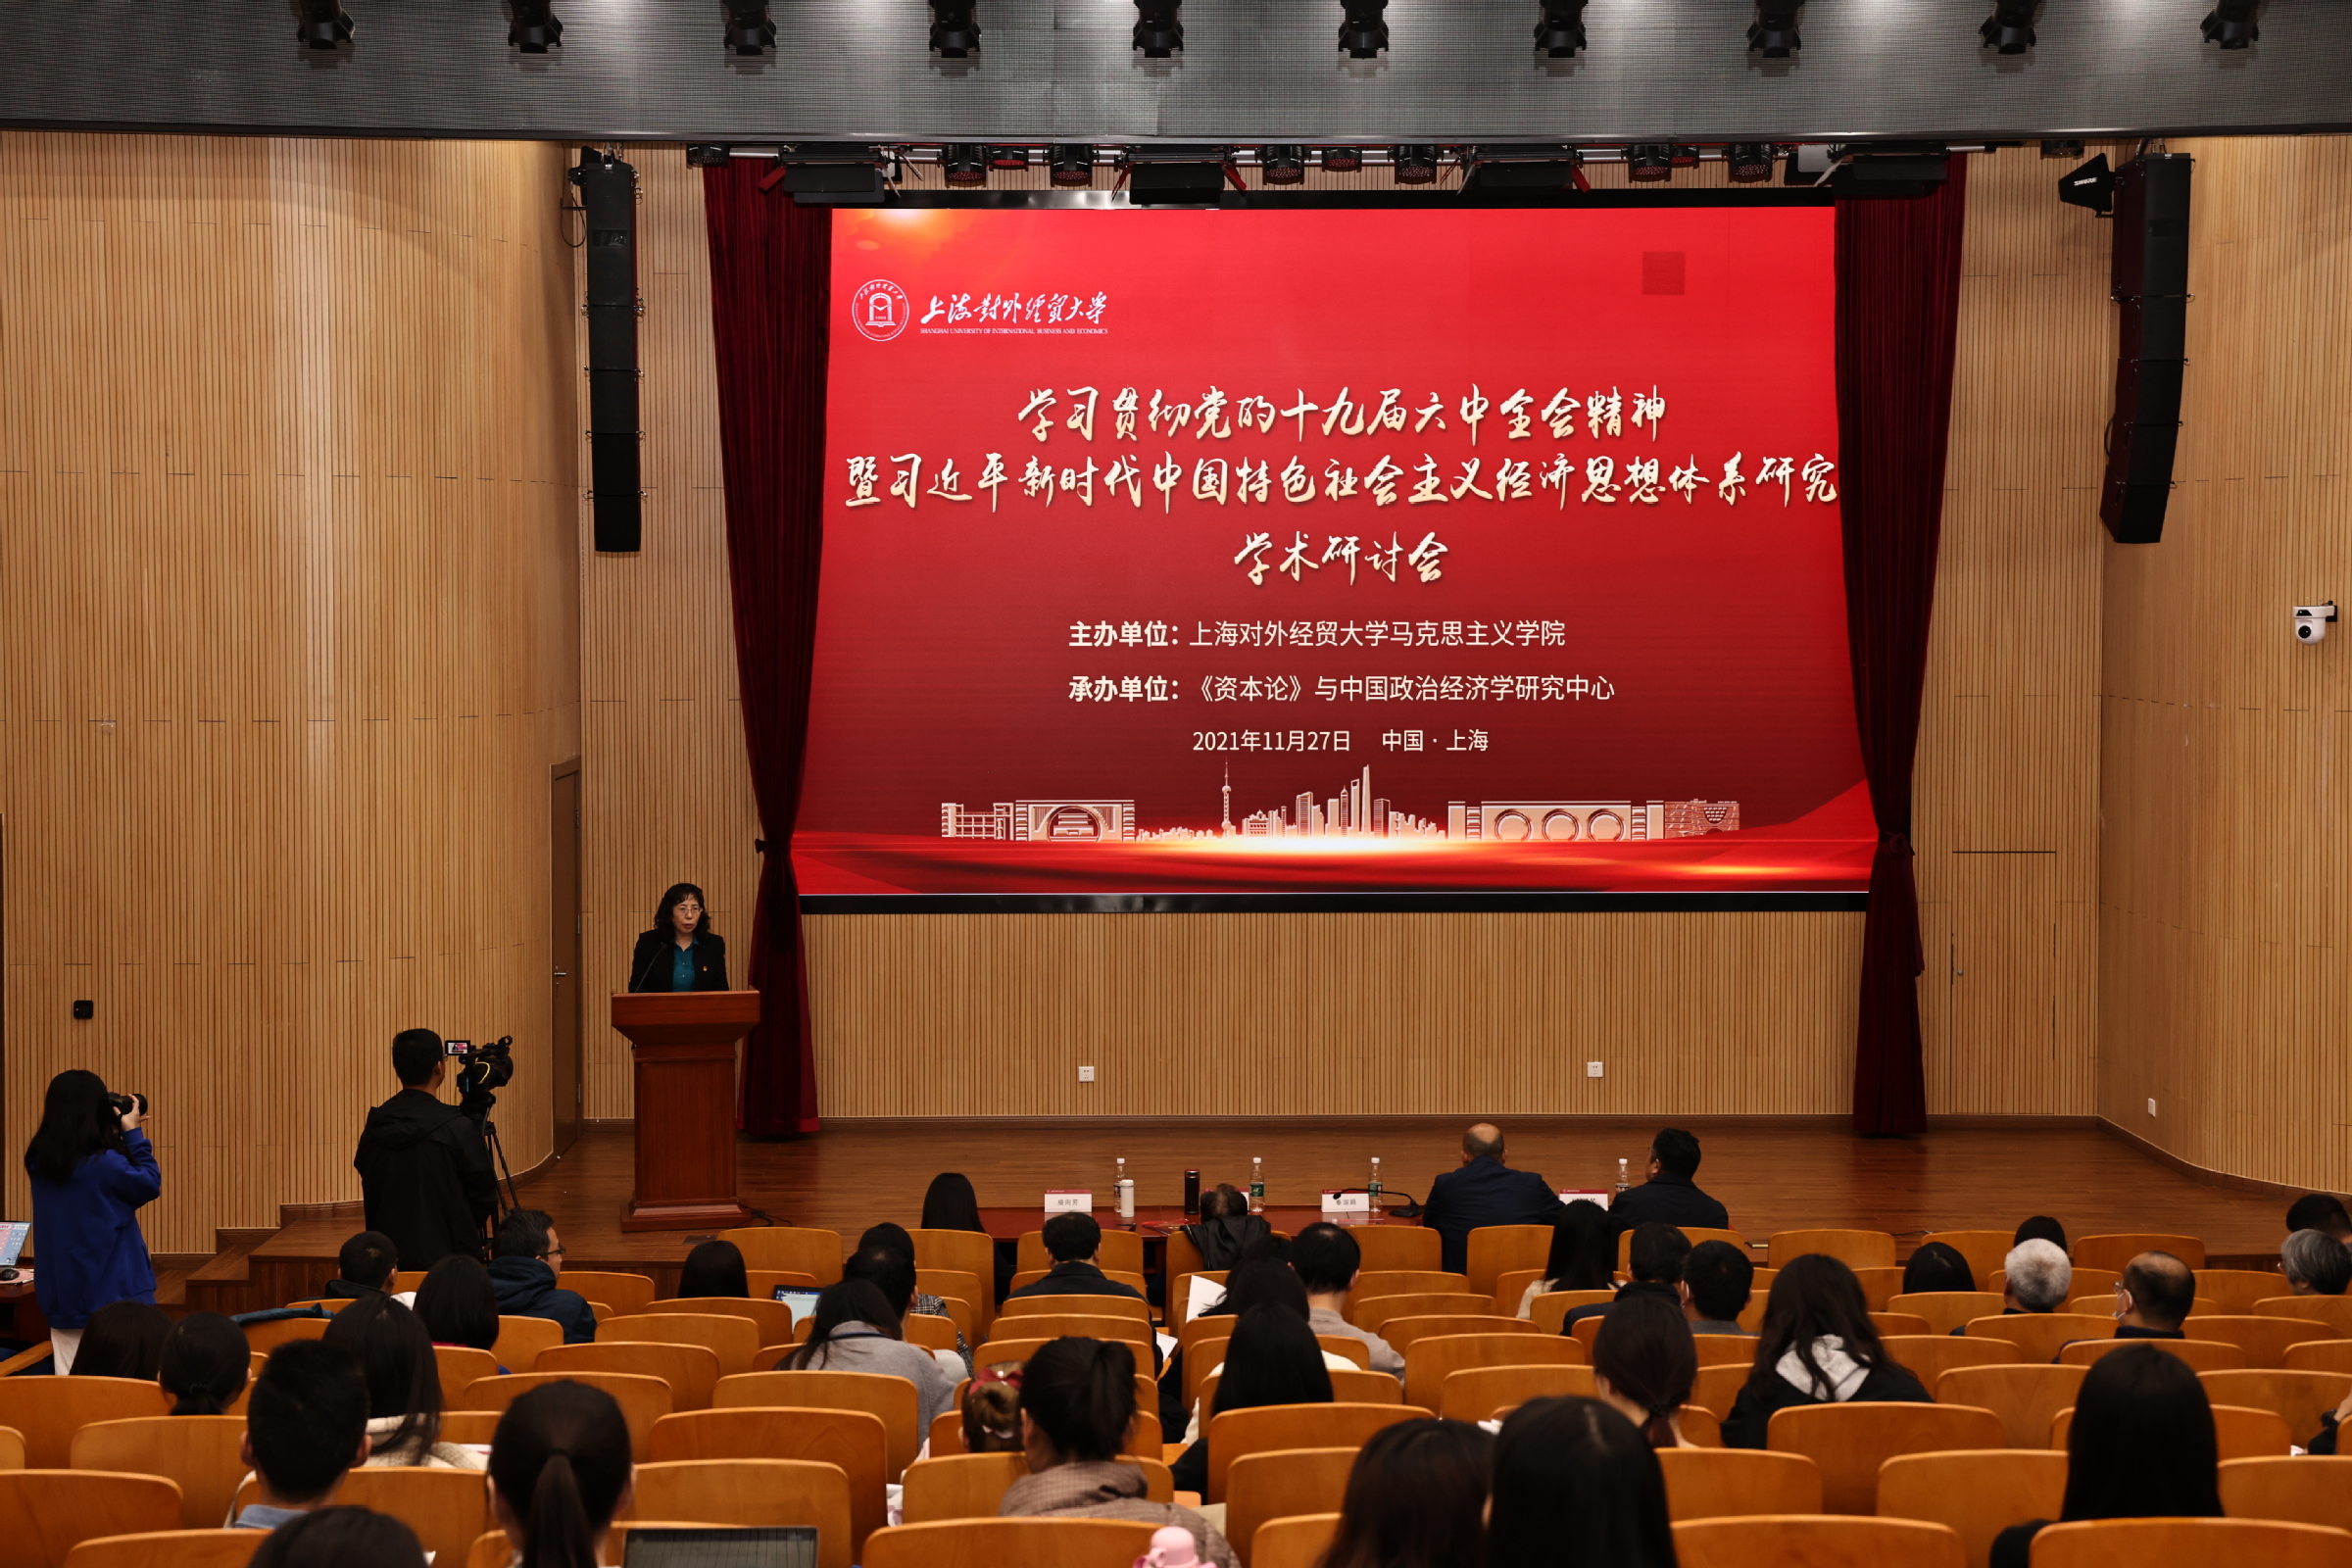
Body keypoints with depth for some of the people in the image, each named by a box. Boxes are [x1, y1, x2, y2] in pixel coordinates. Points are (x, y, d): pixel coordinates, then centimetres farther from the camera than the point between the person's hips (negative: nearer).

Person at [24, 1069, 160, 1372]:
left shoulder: (38, 1161, 2)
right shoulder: (104, 1163, -18)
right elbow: (150, 1185, -3)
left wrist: (119, 1134, 9)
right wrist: (133, 1134, 1)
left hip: (60, 1298, 7)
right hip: (113, 1296, -7)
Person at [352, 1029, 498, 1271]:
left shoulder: (374, 1129, -1)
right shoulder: (458, 1129, -15)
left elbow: (370, 1192, 10)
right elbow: (484, 1198, -7)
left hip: (388, 1258, 5)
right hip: (447, 1257, -5)